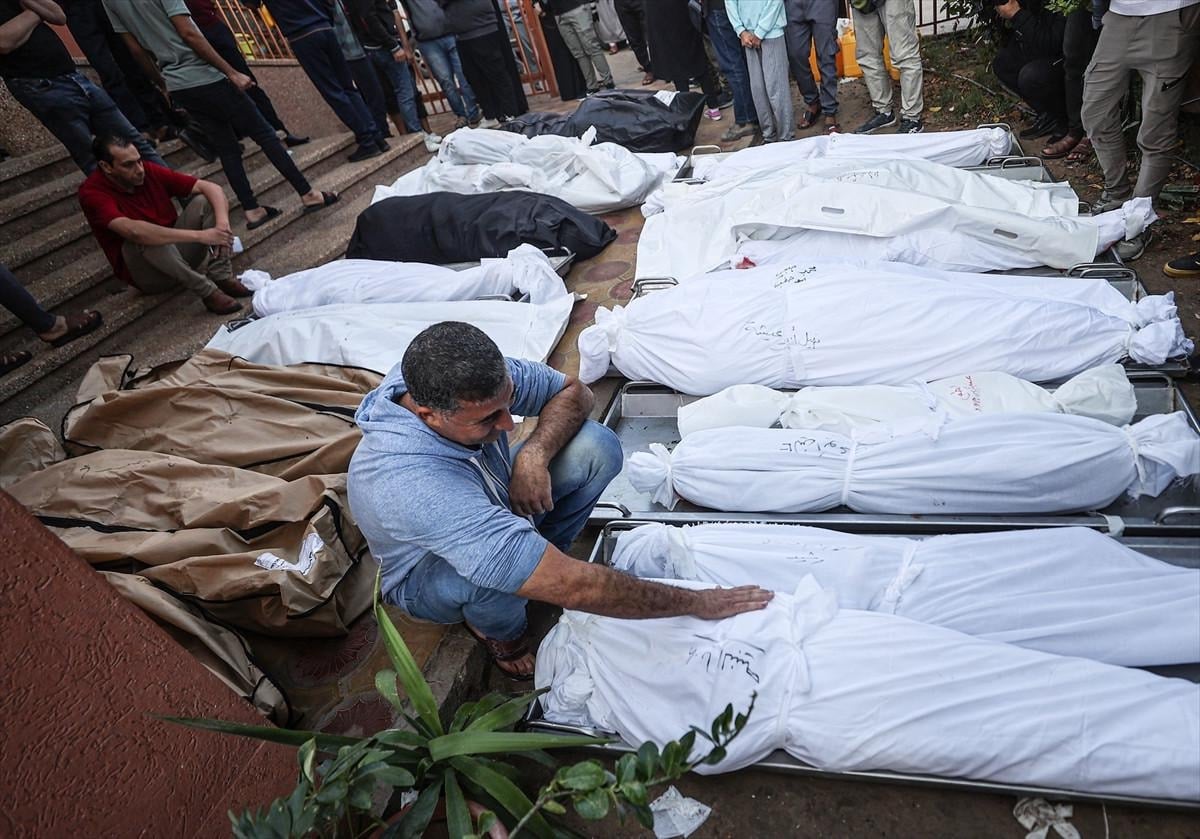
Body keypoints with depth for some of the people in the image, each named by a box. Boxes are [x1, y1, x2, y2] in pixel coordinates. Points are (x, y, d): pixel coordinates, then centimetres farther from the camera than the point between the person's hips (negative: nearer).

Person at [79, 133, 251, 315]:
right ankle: (207, 291, -30)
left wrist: (223, 223, -32)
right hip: (145, 272, -5)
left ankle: (221, 276, -23)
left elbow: (210, 187, -11)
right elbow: (133, 231, -37)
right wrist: (199, 235, -42)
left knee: (204, 201, -14)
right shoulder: (92, 192, -18)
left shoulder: (149, 171, -6)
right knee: (143, 238, -36)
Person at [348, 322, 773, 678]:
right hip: (427, 575, -4)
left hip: (491, 503, 5)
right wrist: (698, 604, -36)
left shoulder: (480, 377, -28)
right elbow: (574, 588, -45)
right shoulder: (414, 484, -45)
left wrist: (534, 453, -30)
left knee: (596, 446, -19)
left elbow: (573, 391, -9)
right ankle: (495, 627, -2)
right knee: (493, 576, -41)